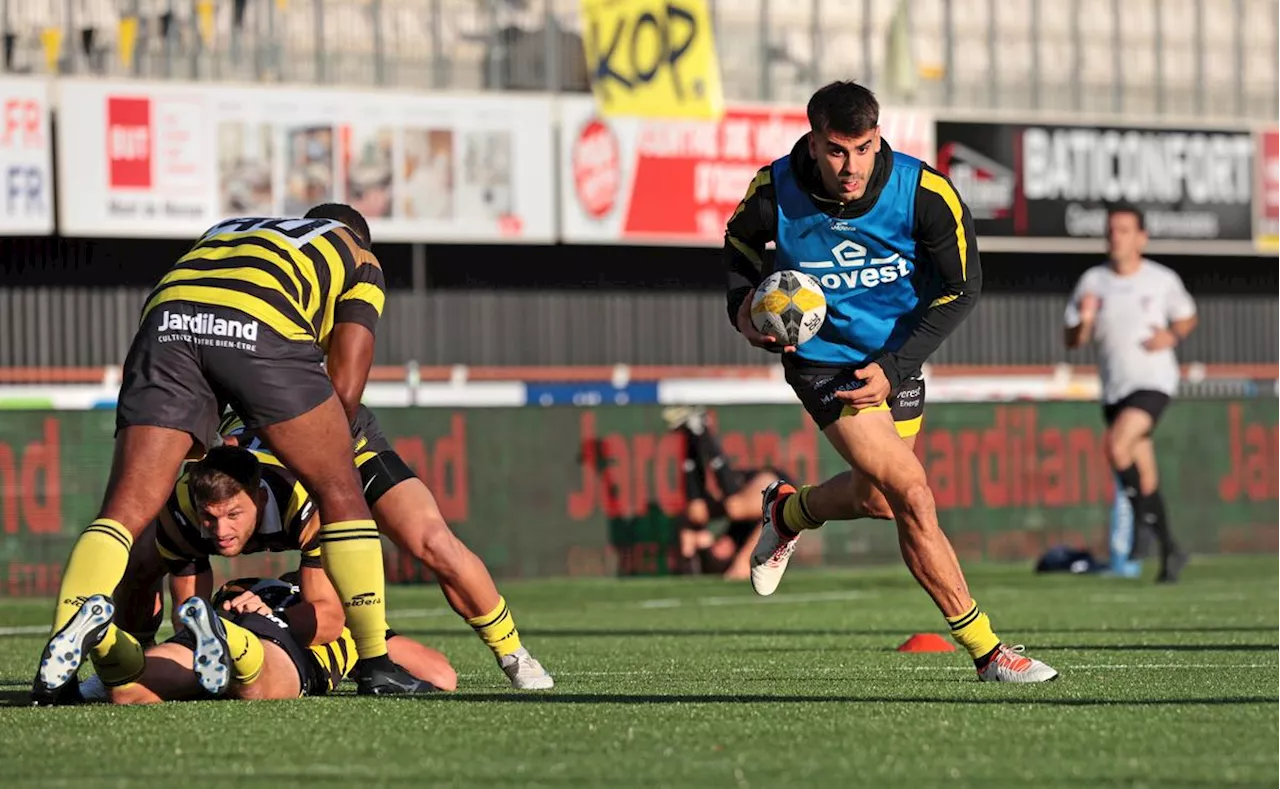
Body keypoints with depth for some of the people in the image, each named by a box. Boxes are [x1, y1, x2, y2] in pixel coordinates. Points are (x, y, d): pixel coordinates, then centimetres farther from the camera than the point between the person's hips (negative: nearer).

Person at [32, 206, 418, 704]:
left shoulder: (225, 231, 45)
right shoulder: (360, 257, 32)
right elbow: (344, 388, 19)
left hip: (166, 320, 3)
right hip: (261, 327, -3)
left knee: (125, 511, 1)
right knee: (340, 493, 13)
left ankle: (64, 648, -19)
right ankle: (375, 661, 12)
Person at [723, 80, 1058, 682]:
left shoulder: (926, 193, -21)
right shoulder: (775, 192, -20)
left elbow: (961, 286, -9)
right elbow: (740, 242, 5)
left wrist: (895, 368, -15)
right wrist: (744, 305, -15)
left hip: (896, 357, 3)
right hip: (823, 357, -3)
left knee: (874, 495, 18)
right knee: (913, 497, -15)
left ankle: (788, 513, 52)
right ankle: (985, 651, -9)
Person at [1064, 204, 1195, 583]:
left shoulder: (1163, 280, -2)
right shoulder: (1092, 282, 2)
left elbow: (1187, 318, 15)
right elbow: (1072, 341, 4)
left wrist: (1173, 336, -7)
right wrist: (1084, 320, -18)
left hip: (1153, 382, -4)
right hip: (1114, 390, 4)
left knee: (1116, 445, -27)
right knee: (1144, 477, 7)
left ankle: (1143, 519, -9)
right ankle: (1169, 550, 19)